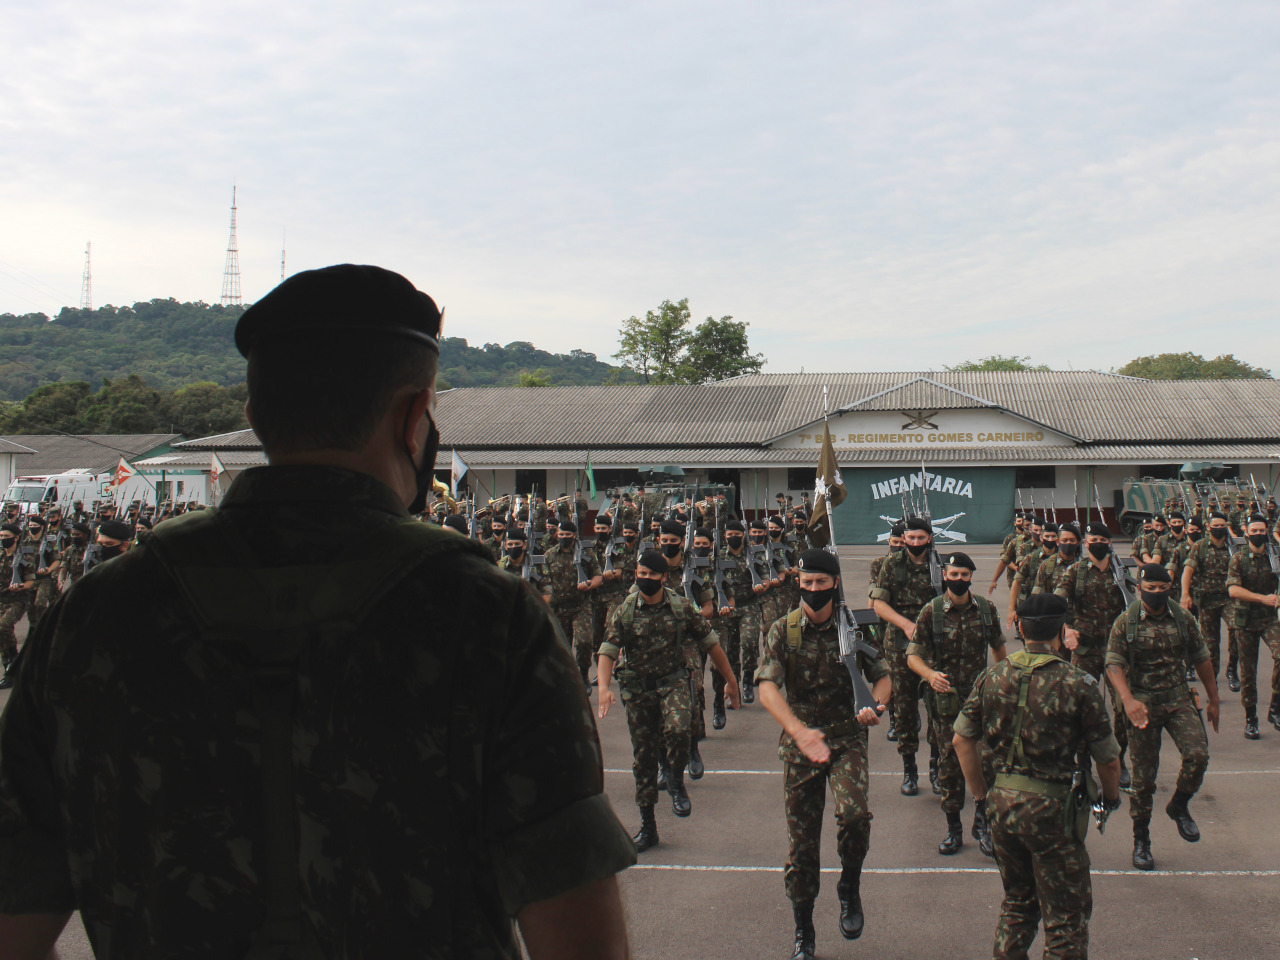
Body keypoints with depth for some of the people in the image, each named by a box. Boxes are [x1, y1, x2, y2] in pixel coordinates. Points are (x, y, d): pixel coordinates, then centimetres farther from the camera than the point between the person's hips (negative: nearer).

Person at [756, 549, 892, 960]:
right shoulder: (783, 631, -5)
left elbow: (882, 676, 6)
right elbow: (767, 687, -17)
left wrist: (876, 703, -18)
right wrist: (800, 731, -34)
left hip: (847, 740, -1)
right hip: (798, 745, 1)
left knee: (854, 814, -27)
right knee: (801, 842, 6)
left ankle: (849, 888, 3)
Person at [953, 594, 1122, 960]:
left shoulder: (992, 677, 1)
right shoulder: (1078, 684, -12)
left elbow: (962, 740, 5)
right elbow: (1108, 759, -6)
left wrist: (981, 794, 16)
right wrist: (1111, 797, 14)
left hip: (1001, 802, 5)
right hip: (1049, 807, -5)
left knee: (1017, 902, 24)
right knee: (1066, 916, 7)